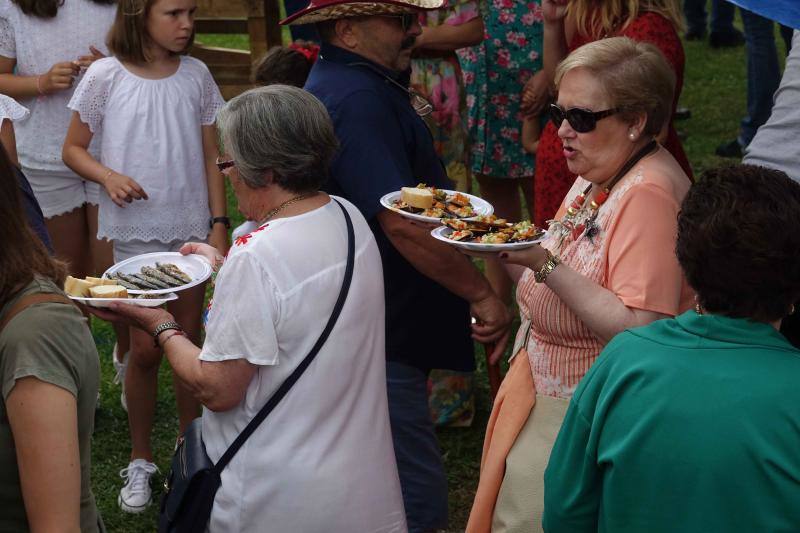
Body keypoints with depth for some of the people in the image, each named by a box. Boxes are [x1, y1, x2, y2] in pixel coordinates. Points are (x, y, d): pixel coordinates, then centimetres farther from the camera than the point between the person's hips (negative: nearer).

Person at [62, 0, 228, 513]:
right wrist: (108, 176, -18)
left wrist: (219, 224, 2)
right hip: (135, 231, -2)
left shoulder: (196, 74, 0)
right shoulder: (106, 76, -7)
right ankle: (141, 459, 18)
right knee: (146, 348, 1)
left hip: (191, 227, 2)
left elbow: (211, 157, 6)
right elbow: (74, 149, 1)